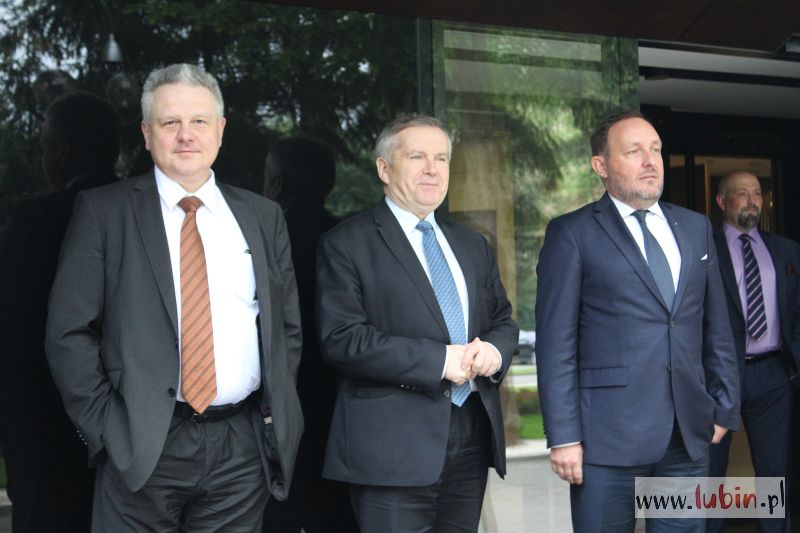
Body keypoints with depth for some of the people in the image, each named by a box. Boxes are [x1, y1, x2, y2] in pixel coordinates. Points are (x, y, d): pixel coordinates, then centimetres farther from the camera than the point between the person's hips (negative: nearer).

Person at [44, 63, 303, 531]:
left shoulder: (264, 217, 10)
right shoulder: (103, 212, 0)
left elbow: (289, 327, 14)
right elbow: (69, 331, -3)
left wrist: (276, 413, 5)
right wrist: (104, 425, -8)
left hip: (244, 449, 3)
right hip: (143, 450, -3)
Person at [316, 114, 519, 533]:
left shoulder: (472, 246, 18)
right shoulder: (346, 244, -3)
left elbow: (503, 321, 21)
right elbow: (341, 338, -13)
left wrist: (494, 350, -5)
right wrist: (439, 360, -17)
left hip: (472, 439, 6)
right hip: (393, 448, -6)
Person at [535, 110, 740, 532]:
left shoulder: (695, 228, 14)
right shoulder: (571, 234, -2)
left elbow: (716, 327, 16)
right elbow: (556, 343, -6)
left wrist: (725, 406, 11)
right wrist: (563, 435, -11)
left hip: (690, 434, 5)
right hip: (608, 434, -4)